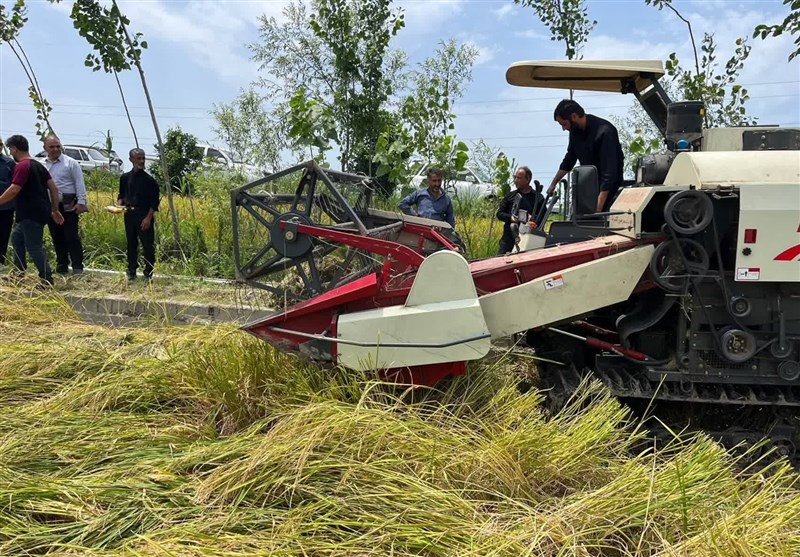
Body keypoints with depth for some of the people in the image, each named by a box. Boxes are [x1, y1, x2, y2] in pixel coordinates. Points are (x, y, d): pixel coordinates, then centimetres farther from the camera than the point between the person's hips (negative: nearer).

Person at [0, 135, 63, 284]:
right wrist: (55, 210, 15)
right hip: (32, 213, 10)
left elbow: (14, 190, -23)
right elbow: (53, 188, 13)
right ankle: (19, 273, 26)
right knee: (16, 238, 21)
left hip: (32, 214, -10)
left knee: (34, 247, -5)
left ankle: (47, 280, -3)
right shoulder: (38, 165, 14)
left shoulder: (22, 166, -14)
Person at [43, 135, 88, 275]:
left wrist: (81, 202, -12)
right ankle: (62, 265, 21)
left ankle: (78, 266, -1)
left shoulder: (70, 163, -3)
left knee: (72, 237, -4)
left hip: (68, 206, -4)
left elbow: (79, 183, -6)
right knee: (57, 238, 11)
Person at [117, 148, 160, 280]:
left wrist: (148, 218, -13)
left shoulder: (148, 179, -6)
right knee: (131, 244, 12)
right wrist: (119, 203, -4)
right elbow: (122, 195, 18)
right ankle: (131, 271, 23)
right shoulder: (125, 178, 6)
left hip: (144, 215, -4)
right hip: (129, 215, 4)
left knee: (148, 245, -2)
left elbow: (155, 201, -7)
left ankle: (148, 273, 7)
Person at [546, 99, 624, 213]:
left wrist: (597, 208, -40)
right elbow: (569, 160, 14)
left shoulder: (605, 132, -27)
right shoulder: (575, 131, -4)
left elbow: (609, 173, -33)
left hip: (609, 182, -7)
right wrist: (553, 183, 18)